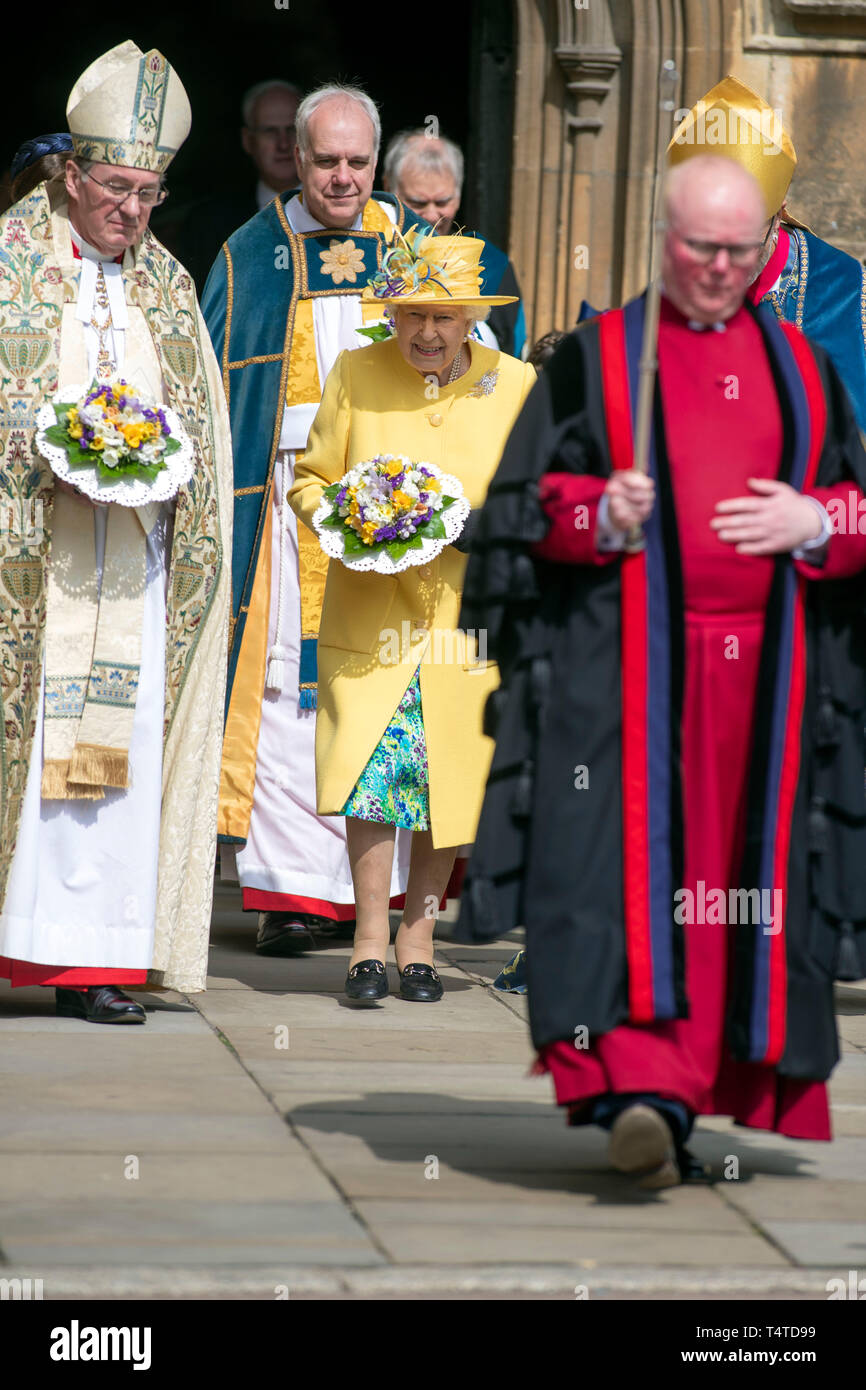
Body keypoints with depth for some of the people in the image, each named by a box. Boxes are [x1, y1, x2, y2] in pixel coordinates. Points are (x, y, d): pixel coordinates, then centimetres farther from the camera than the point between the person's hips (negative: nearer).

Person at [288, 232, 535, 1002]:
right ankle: (370, 938, -6)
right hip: (370, 616, -1)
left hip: (468, 618, 1)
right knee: (373, 763, -14)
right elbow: (309, 479, 10)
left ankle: (417, 937, 16)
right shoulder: (355, 376, 4)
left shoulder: (515, 384, 5)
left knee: (450, 778, 2)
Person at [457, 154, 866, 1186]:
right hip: (627, 668, -3)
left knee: (747, 870, 4)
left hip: (766, 672, 3)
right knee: (630, 863, -15)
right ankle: (637, 1085, -24)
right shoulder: (593, 358, 6)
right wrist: (600, 515, -17)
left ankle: (721, 1086, 14)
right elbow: (522, 503, 2)